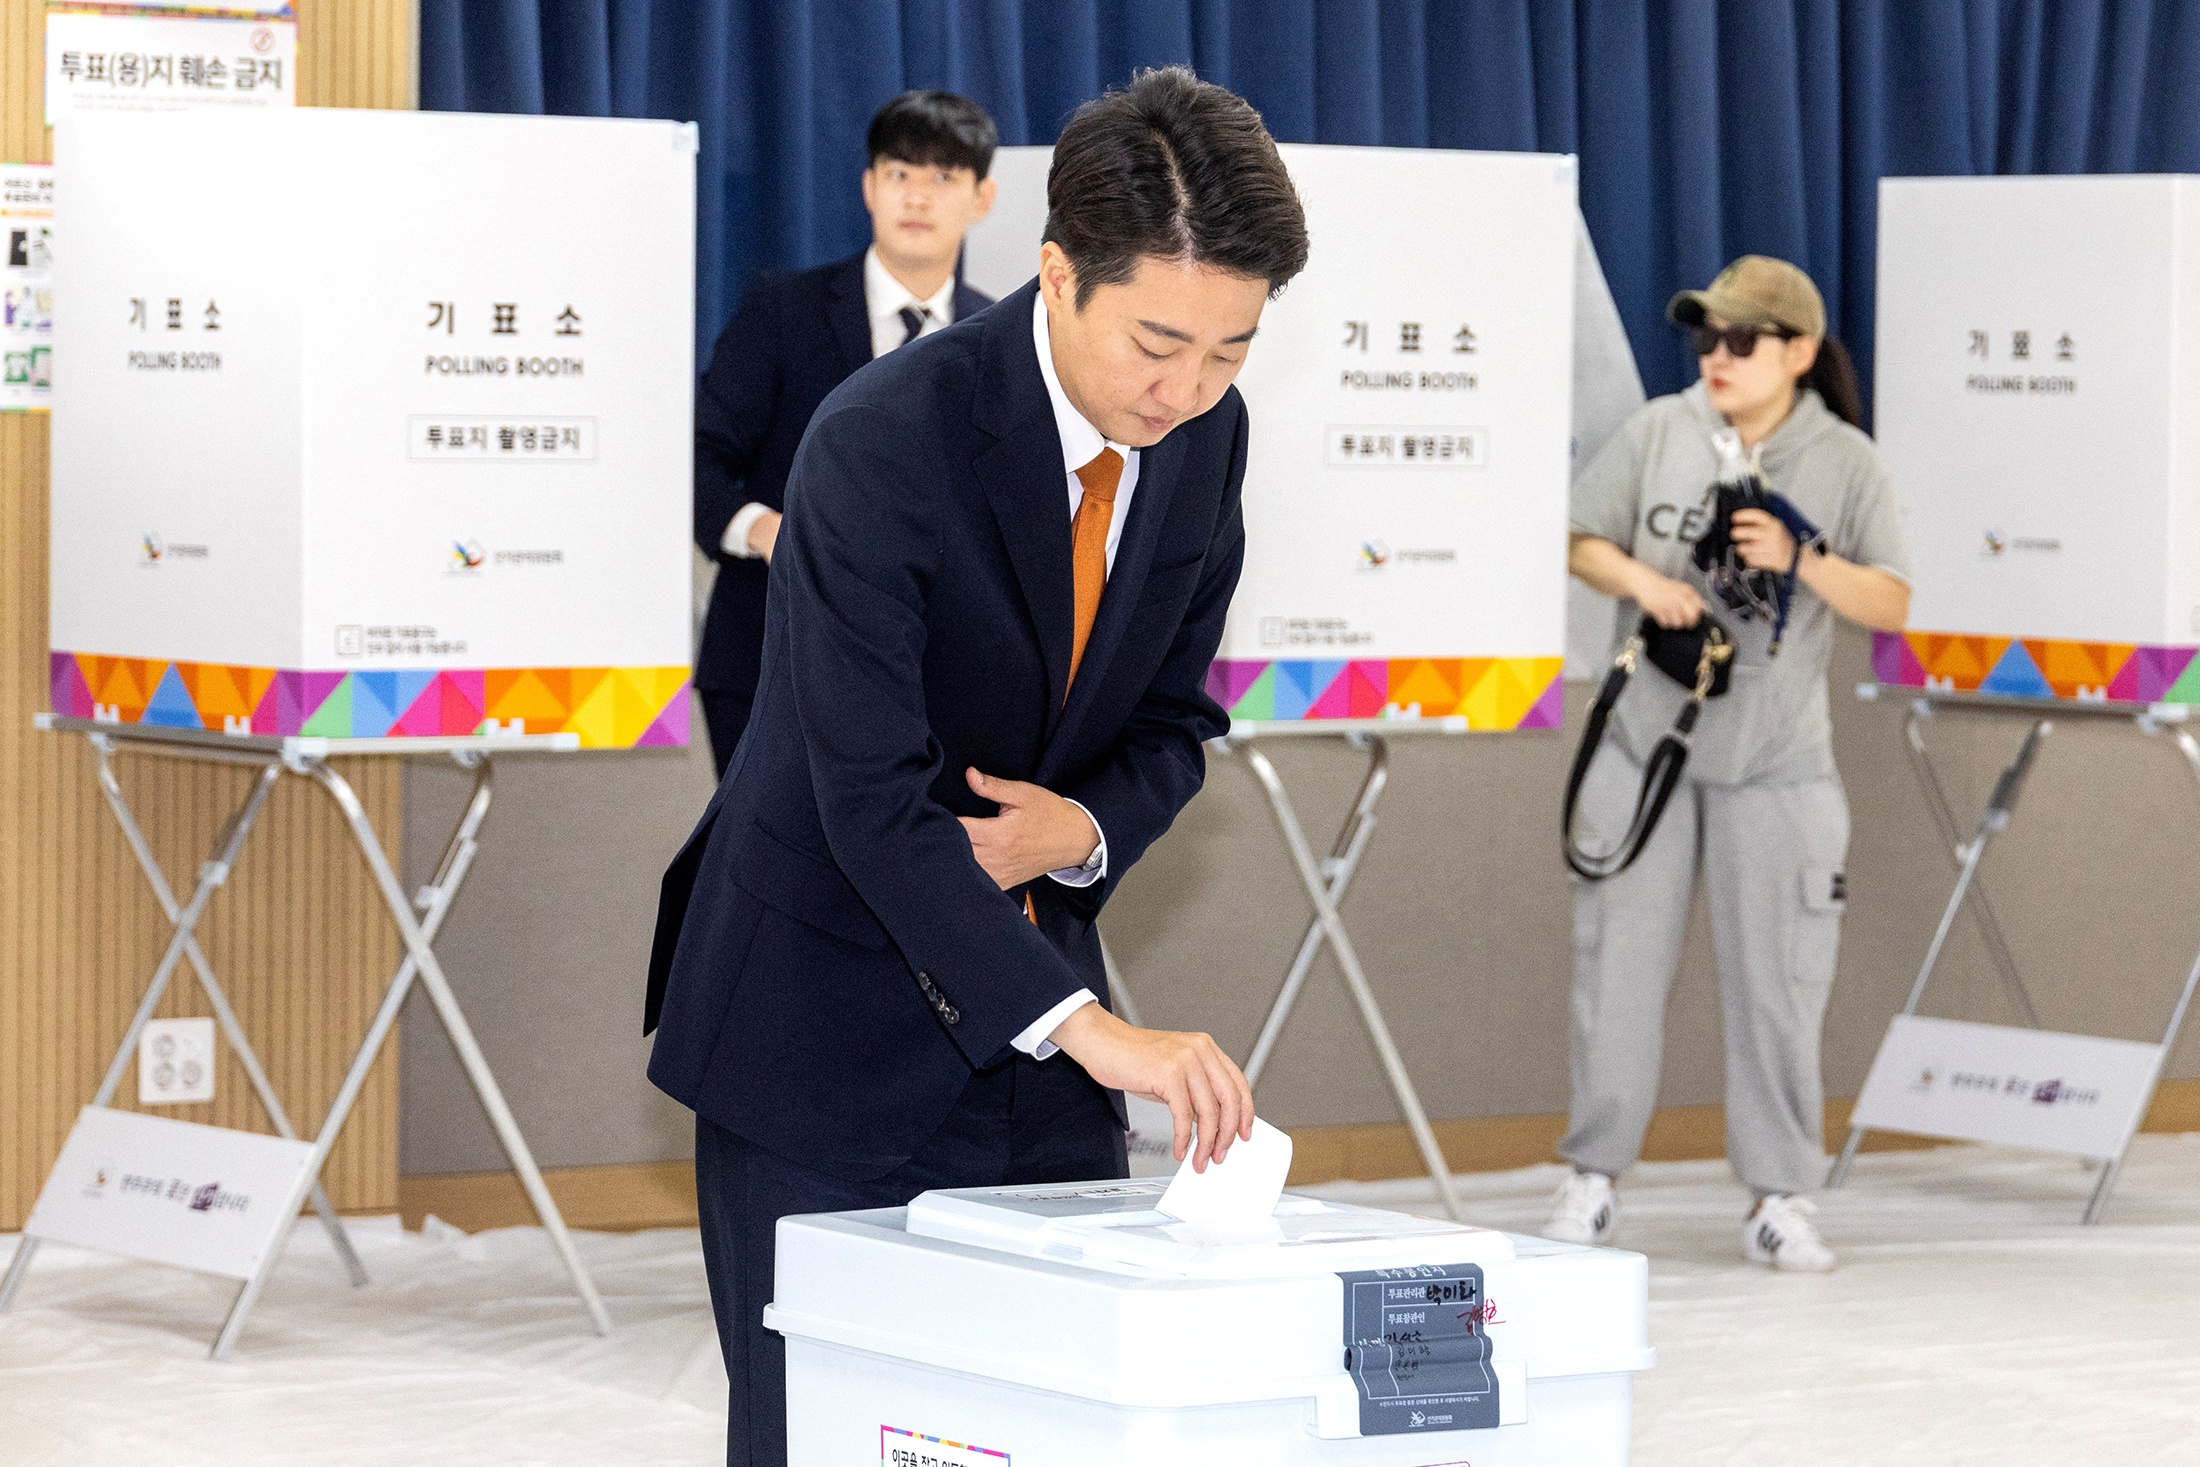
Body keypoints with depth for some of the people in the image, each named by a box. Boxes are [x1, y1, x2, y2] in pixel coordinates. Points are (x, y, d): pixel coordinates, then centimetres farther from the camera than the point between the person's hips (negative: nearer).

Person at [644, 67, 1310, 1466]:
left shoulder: (1206, 435, -3)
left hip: (1031, 1007, 6)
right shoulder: (881, 443, -23)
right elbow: (872, 804, -29)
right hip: (829, 1030, -6)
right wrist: (1086, 1025, -39)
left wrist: (1088, 828, -14)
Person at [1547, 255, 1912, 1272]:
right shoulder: (1659, 432, 2)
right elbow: (1579, 539, 8)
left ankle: (1779, 1196, 9)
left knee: (1776, 977, 1)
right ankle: (1593, 1176, 13)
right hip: (1646, 739, 1)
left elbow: (1893, 605, -3)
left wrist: (1802, 560, -18)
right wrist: (1640, 581, -11)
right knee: (1619, 957, 3)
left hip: (1774, 760, -1)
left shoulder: (1844, 461, -1)